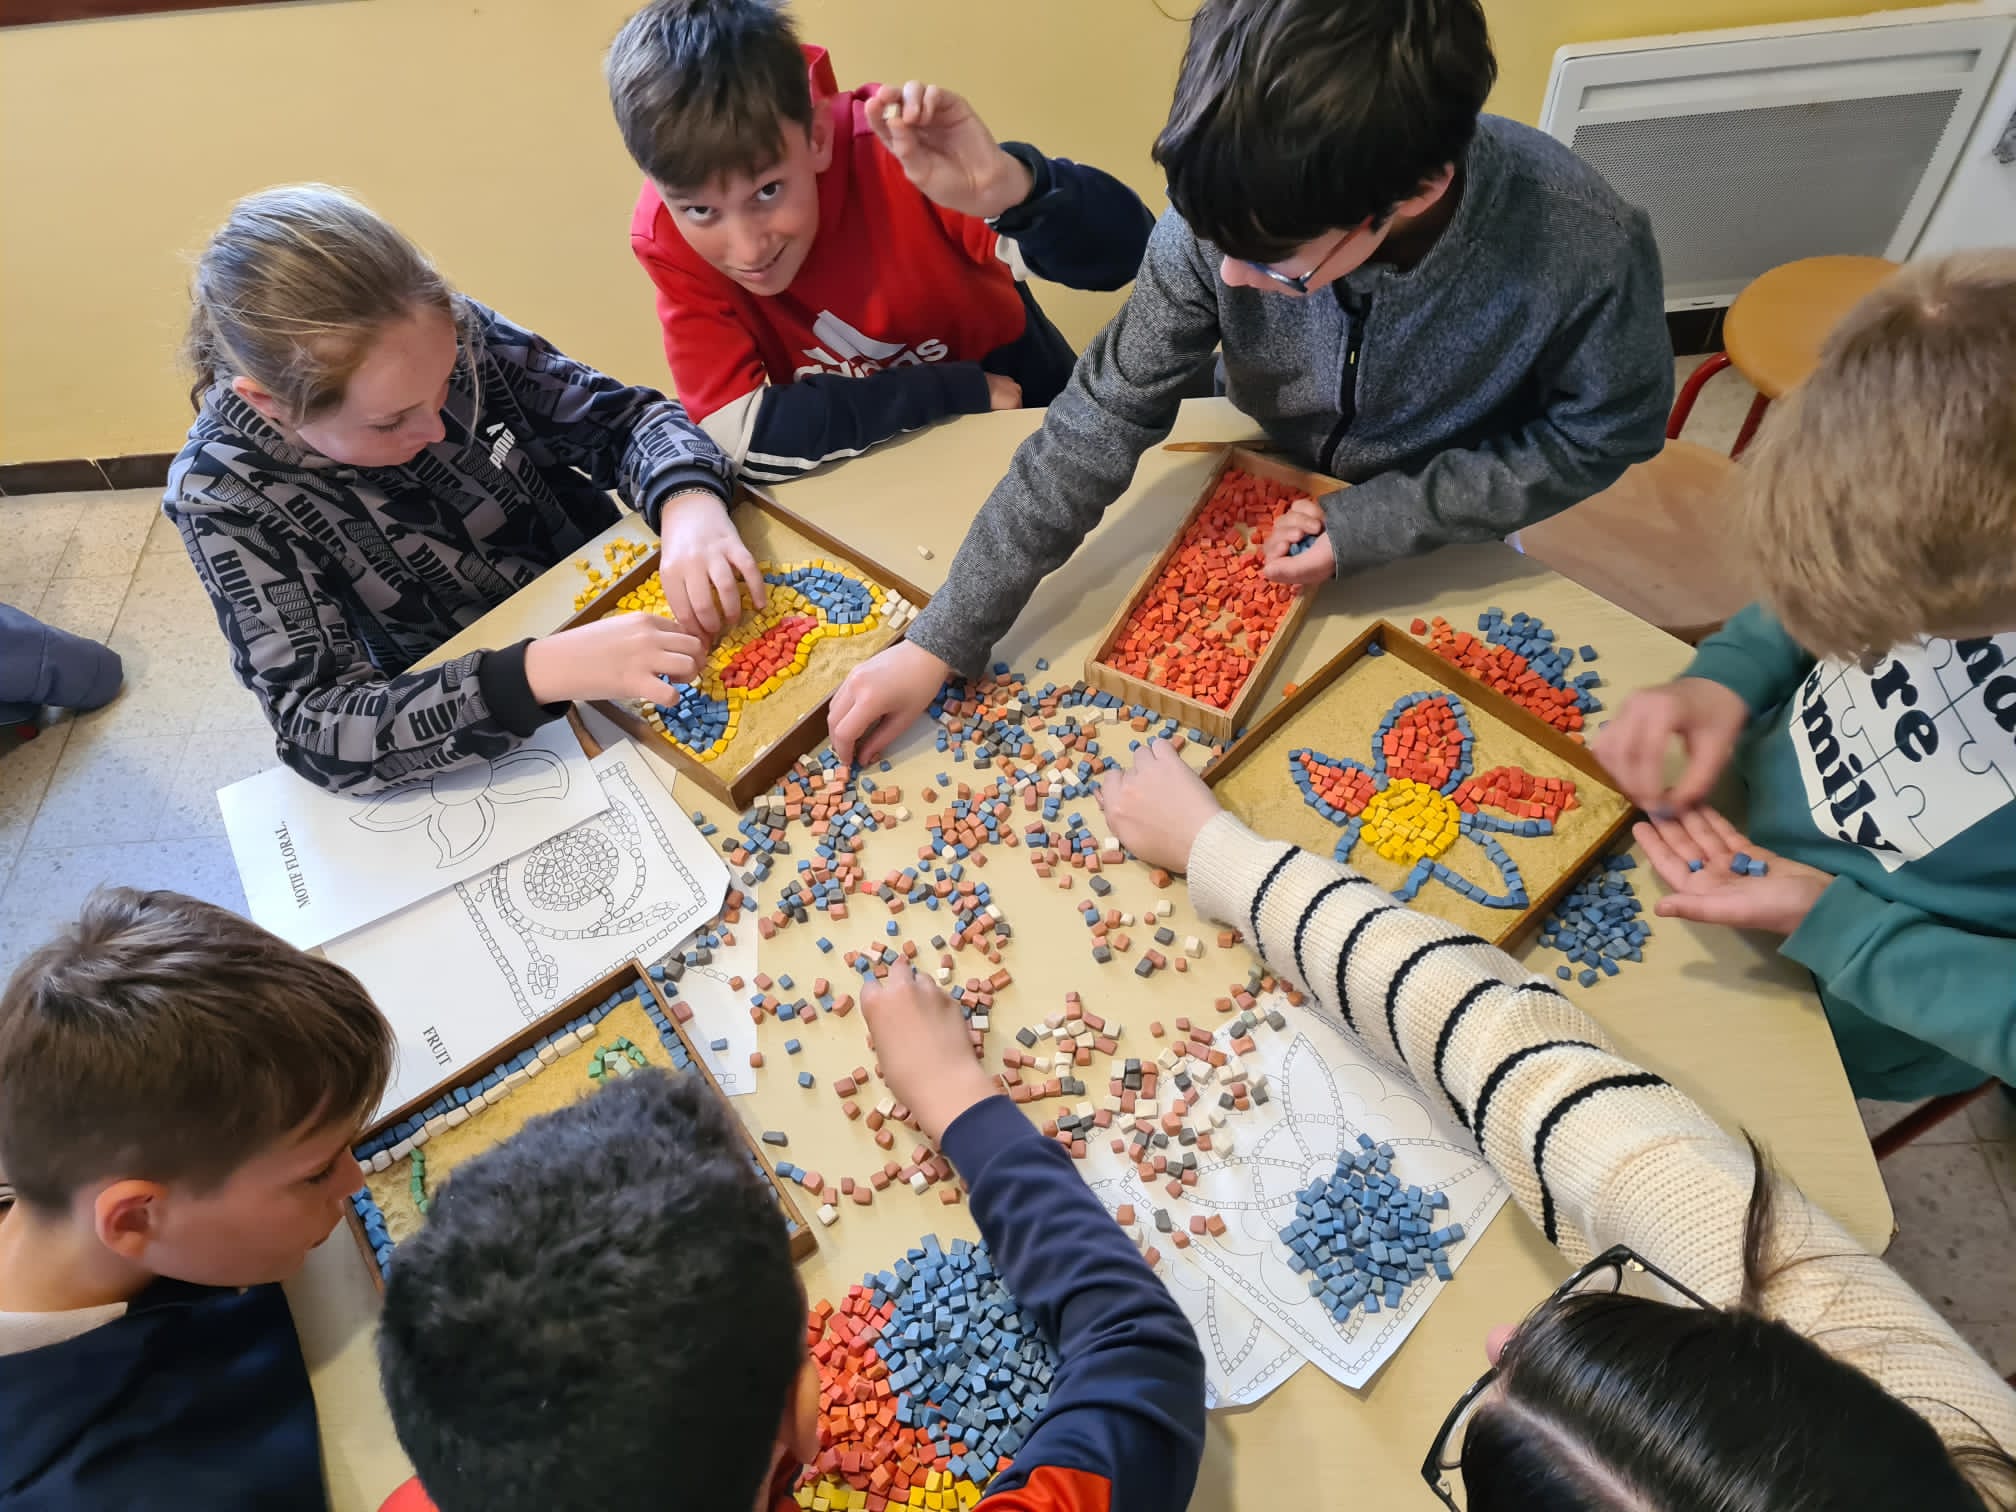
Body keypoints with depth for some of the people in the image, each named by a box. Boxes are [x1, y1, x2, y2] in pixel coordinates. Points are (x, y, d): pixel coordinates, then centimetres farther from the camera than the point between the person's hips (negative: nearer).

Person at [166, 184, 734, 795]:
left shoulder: (456, 334, -14)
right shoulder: (226, 493, -20)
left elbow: (623, 417, -6)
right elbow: (317, 730, -26)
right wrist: (544, 671, -42)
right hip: (477, 761, -3)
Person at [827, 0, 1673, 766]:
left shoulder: (1587, 253, -37)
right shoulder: (1232, 214, -33)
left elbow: (1600, 436, -18)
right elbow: (1101, 421, -28)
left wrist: (1377, 523, -27)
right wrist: (939, 644, -29)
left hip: (1448, 532, -1)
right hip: (1271, 505, 1)